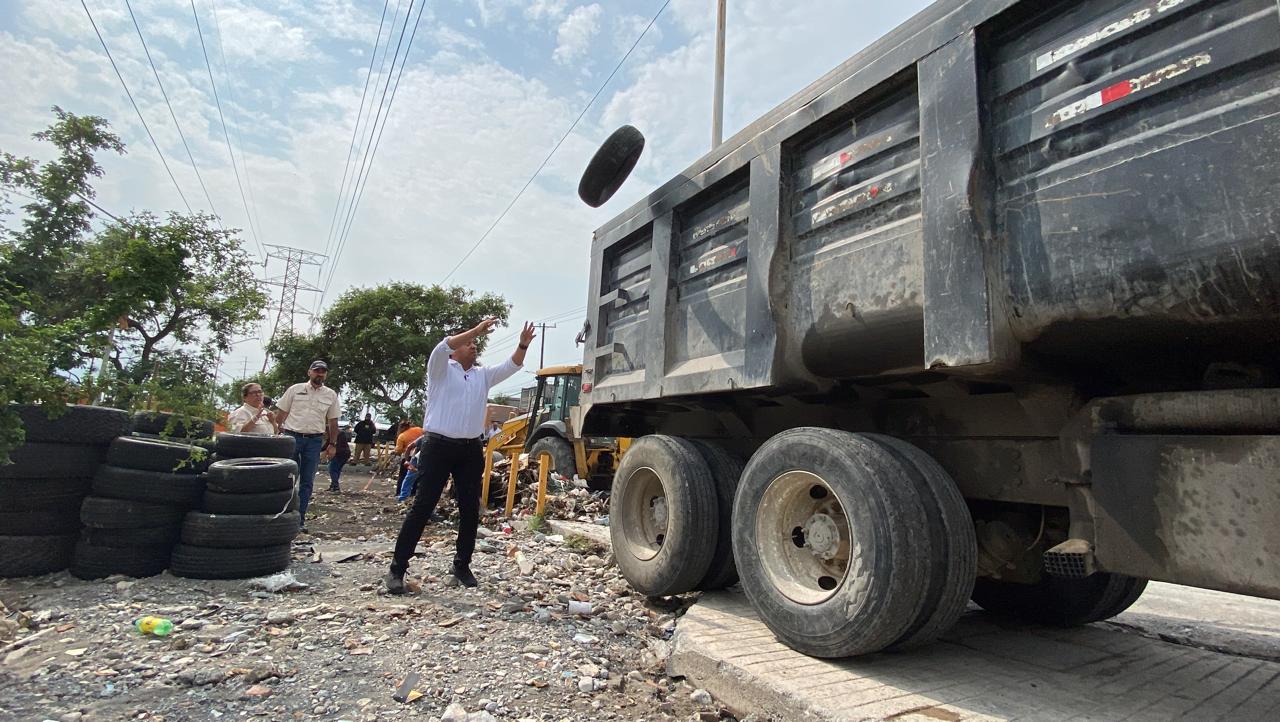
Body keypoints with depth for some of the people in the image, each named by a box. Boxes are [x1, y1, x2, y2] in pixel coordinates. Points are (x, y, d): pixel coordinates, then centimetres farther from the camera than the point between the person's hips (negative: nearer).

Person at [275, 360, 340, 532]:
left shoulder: (331, 395, 6)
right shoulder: (295, 389, 1)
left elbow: (333, 422, 10)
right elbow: (281, 414, 4)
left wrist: (332, 444, 6)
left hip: (314, 441, 2)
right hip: (292, 437, -2)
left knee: (307, 482, 6)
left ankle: (300, 519, 12)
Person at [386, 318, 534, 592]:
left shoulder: (483, 375, 17)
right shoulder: (441, 369, 3)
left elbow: (511, 366, 8)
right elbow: (443, 346, -16)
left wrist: (523, 345, -8)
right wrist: (476, 330, -21)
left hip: (471, 450, 5)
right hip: (439, 446, -5)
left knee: (470, 510, 7)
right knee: (422, 507, -4)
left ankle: (462, 565, 20)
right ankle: (397, 568, 6)